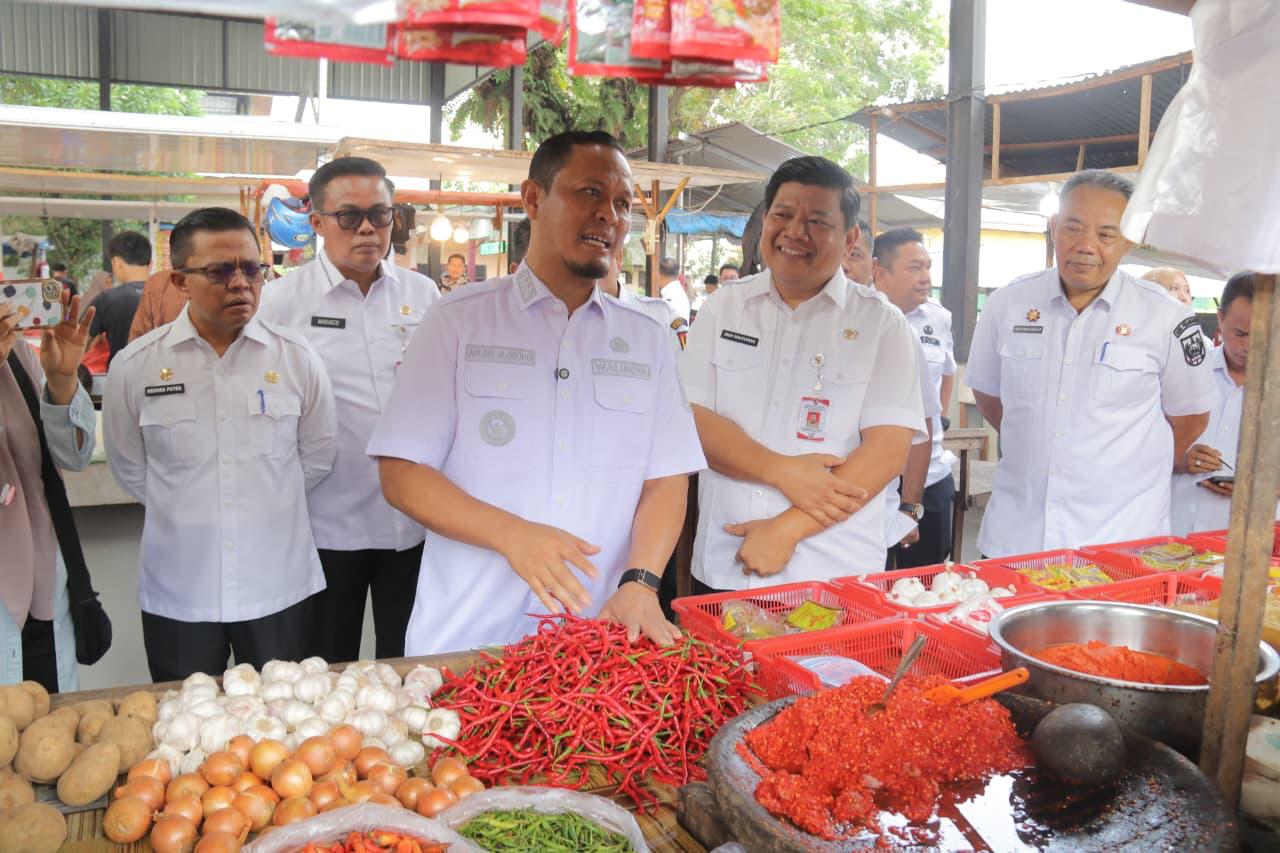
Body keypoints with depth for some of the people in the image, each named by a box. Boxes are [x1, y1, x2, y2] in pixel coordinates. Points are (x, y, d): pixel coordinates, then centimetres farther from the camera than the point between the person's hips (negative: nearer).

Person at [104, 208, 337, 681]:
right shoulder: (134, 366, -6)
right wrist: (186, 513, 5)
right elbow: (130, 470, 5)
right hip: (177, 594, 0)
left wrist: (267, 504, 5)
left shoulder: (297, 357, -5)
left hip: (279, 588, 0)